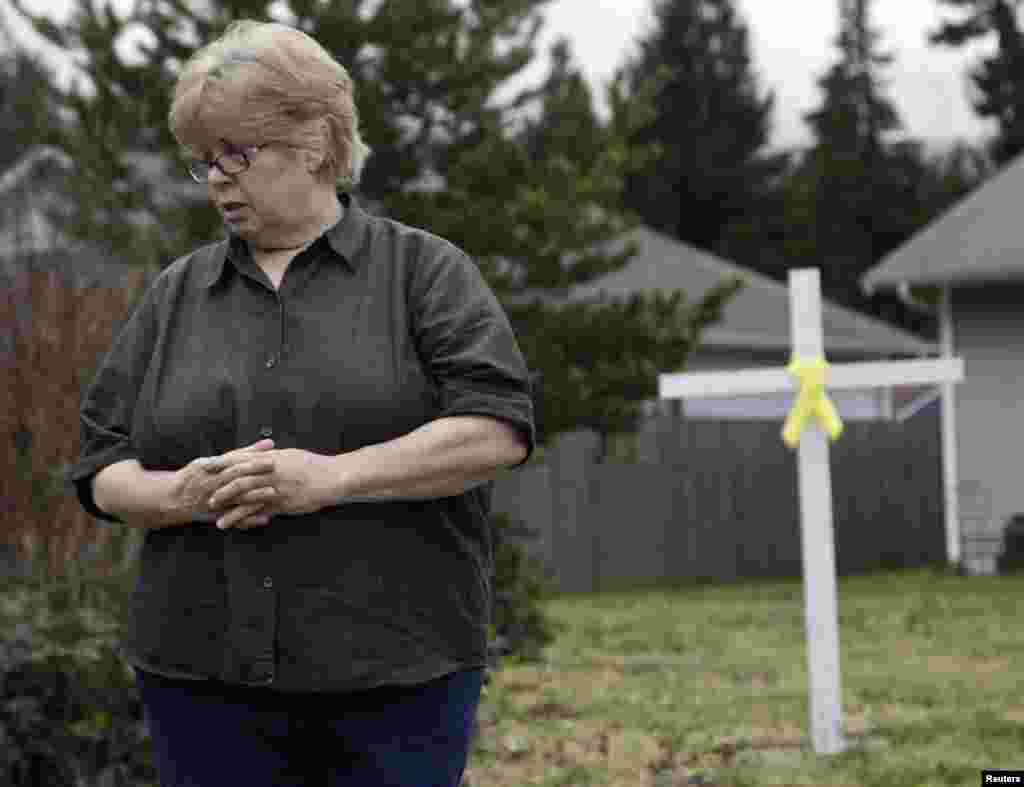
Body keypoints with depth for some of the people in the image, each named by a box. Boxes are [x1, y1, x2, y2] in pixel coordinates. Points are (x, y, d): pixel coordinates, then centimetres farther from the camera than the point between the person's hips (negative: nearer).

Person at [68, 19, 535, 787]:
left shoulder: (423, 271, 3)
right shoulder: (175, 295, 13)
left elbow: (498, 428, -8)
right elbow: (103, 470, 12)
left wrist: (333, 477, -18)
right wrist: (180, 495, -10)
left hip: (399, 675, -3)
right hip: (204, 681, 3)